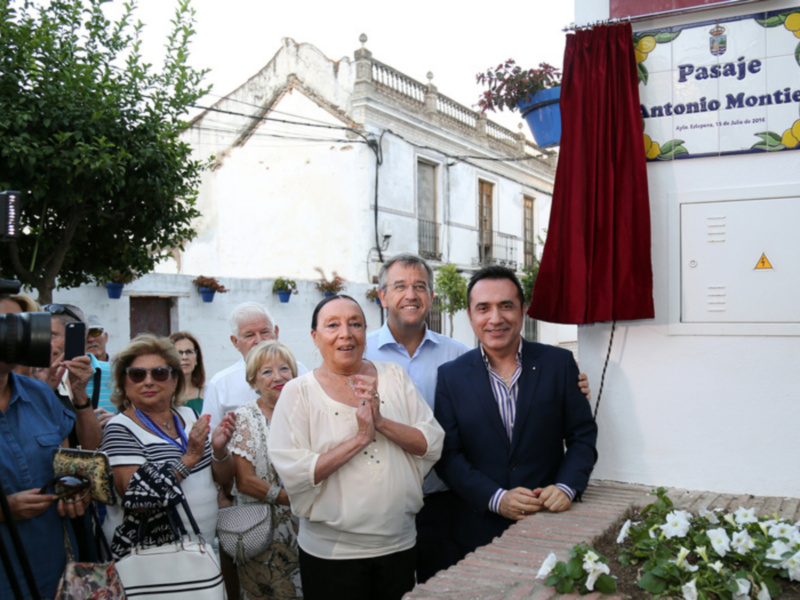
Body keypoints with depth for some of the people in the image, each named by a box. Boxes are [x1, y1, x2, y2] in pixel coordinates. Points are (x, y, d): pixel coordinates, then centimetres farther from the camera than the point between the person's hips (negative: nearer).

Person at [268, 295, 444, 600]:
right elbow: (292, 473, -15)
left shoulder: (394, 376, 2)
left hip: (400, 545, 3)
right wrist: (360, 438, -18)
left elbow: (432, 444, -2)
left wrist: (381, 422, -17)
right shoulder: (298, 391, -6)